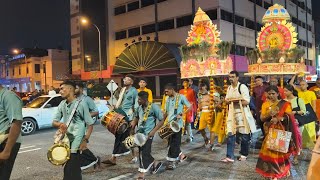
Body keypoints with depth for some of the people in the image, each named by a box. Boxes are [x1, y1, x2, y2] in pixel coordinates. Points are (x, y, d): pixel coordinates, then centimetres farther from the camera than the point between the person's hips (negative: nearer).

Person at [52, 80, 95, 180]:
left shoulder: (81, 104, -6)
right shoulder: (62, 104, 10)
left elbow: (90, 124, -4)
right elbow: (54, 122, 9)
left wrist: (85, 140, -13)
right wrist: (60, 124, -14)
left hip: (76, 143, -5)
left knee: (70, 171, -6)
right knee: (73, 170, 14)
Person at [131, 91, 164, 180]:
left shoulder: (154, 107, -13)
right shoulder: (139, 108, 6)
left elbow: (161, 121, -10)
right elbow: (136, 118, 21)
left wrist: (153, 131, -18)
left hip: (148, 134, -7)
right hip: (140, 132, 7)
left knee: (144, 153, -7)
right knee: (142, 152, 15)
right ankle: (155, 164, 38)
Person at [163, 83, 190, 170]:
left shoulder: (181, 97, -7)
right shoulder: (168, 99, 12)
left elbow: (190, 107, -8)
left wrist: (181, 114, -17)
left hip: (177, 123, -7)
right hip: (169, 123, 7)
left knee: (174, 143, -3)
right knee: (171, 142, 11)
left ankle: (172, 162, 3)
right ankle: (181, 155, 30)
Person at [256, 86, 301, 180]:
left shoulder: (285, 104, -3)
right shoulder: (265, 104, 5)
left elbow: (290, 117, -9)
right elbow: (262, 118, 2)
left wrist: (279, 119, -23)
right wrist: (268, 115, -17)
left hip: (282, 131, -3)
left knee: (281, 150, 0)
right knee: (269, 150, 1)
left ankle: (282, 170, 19)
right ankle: (273, 172, 17)